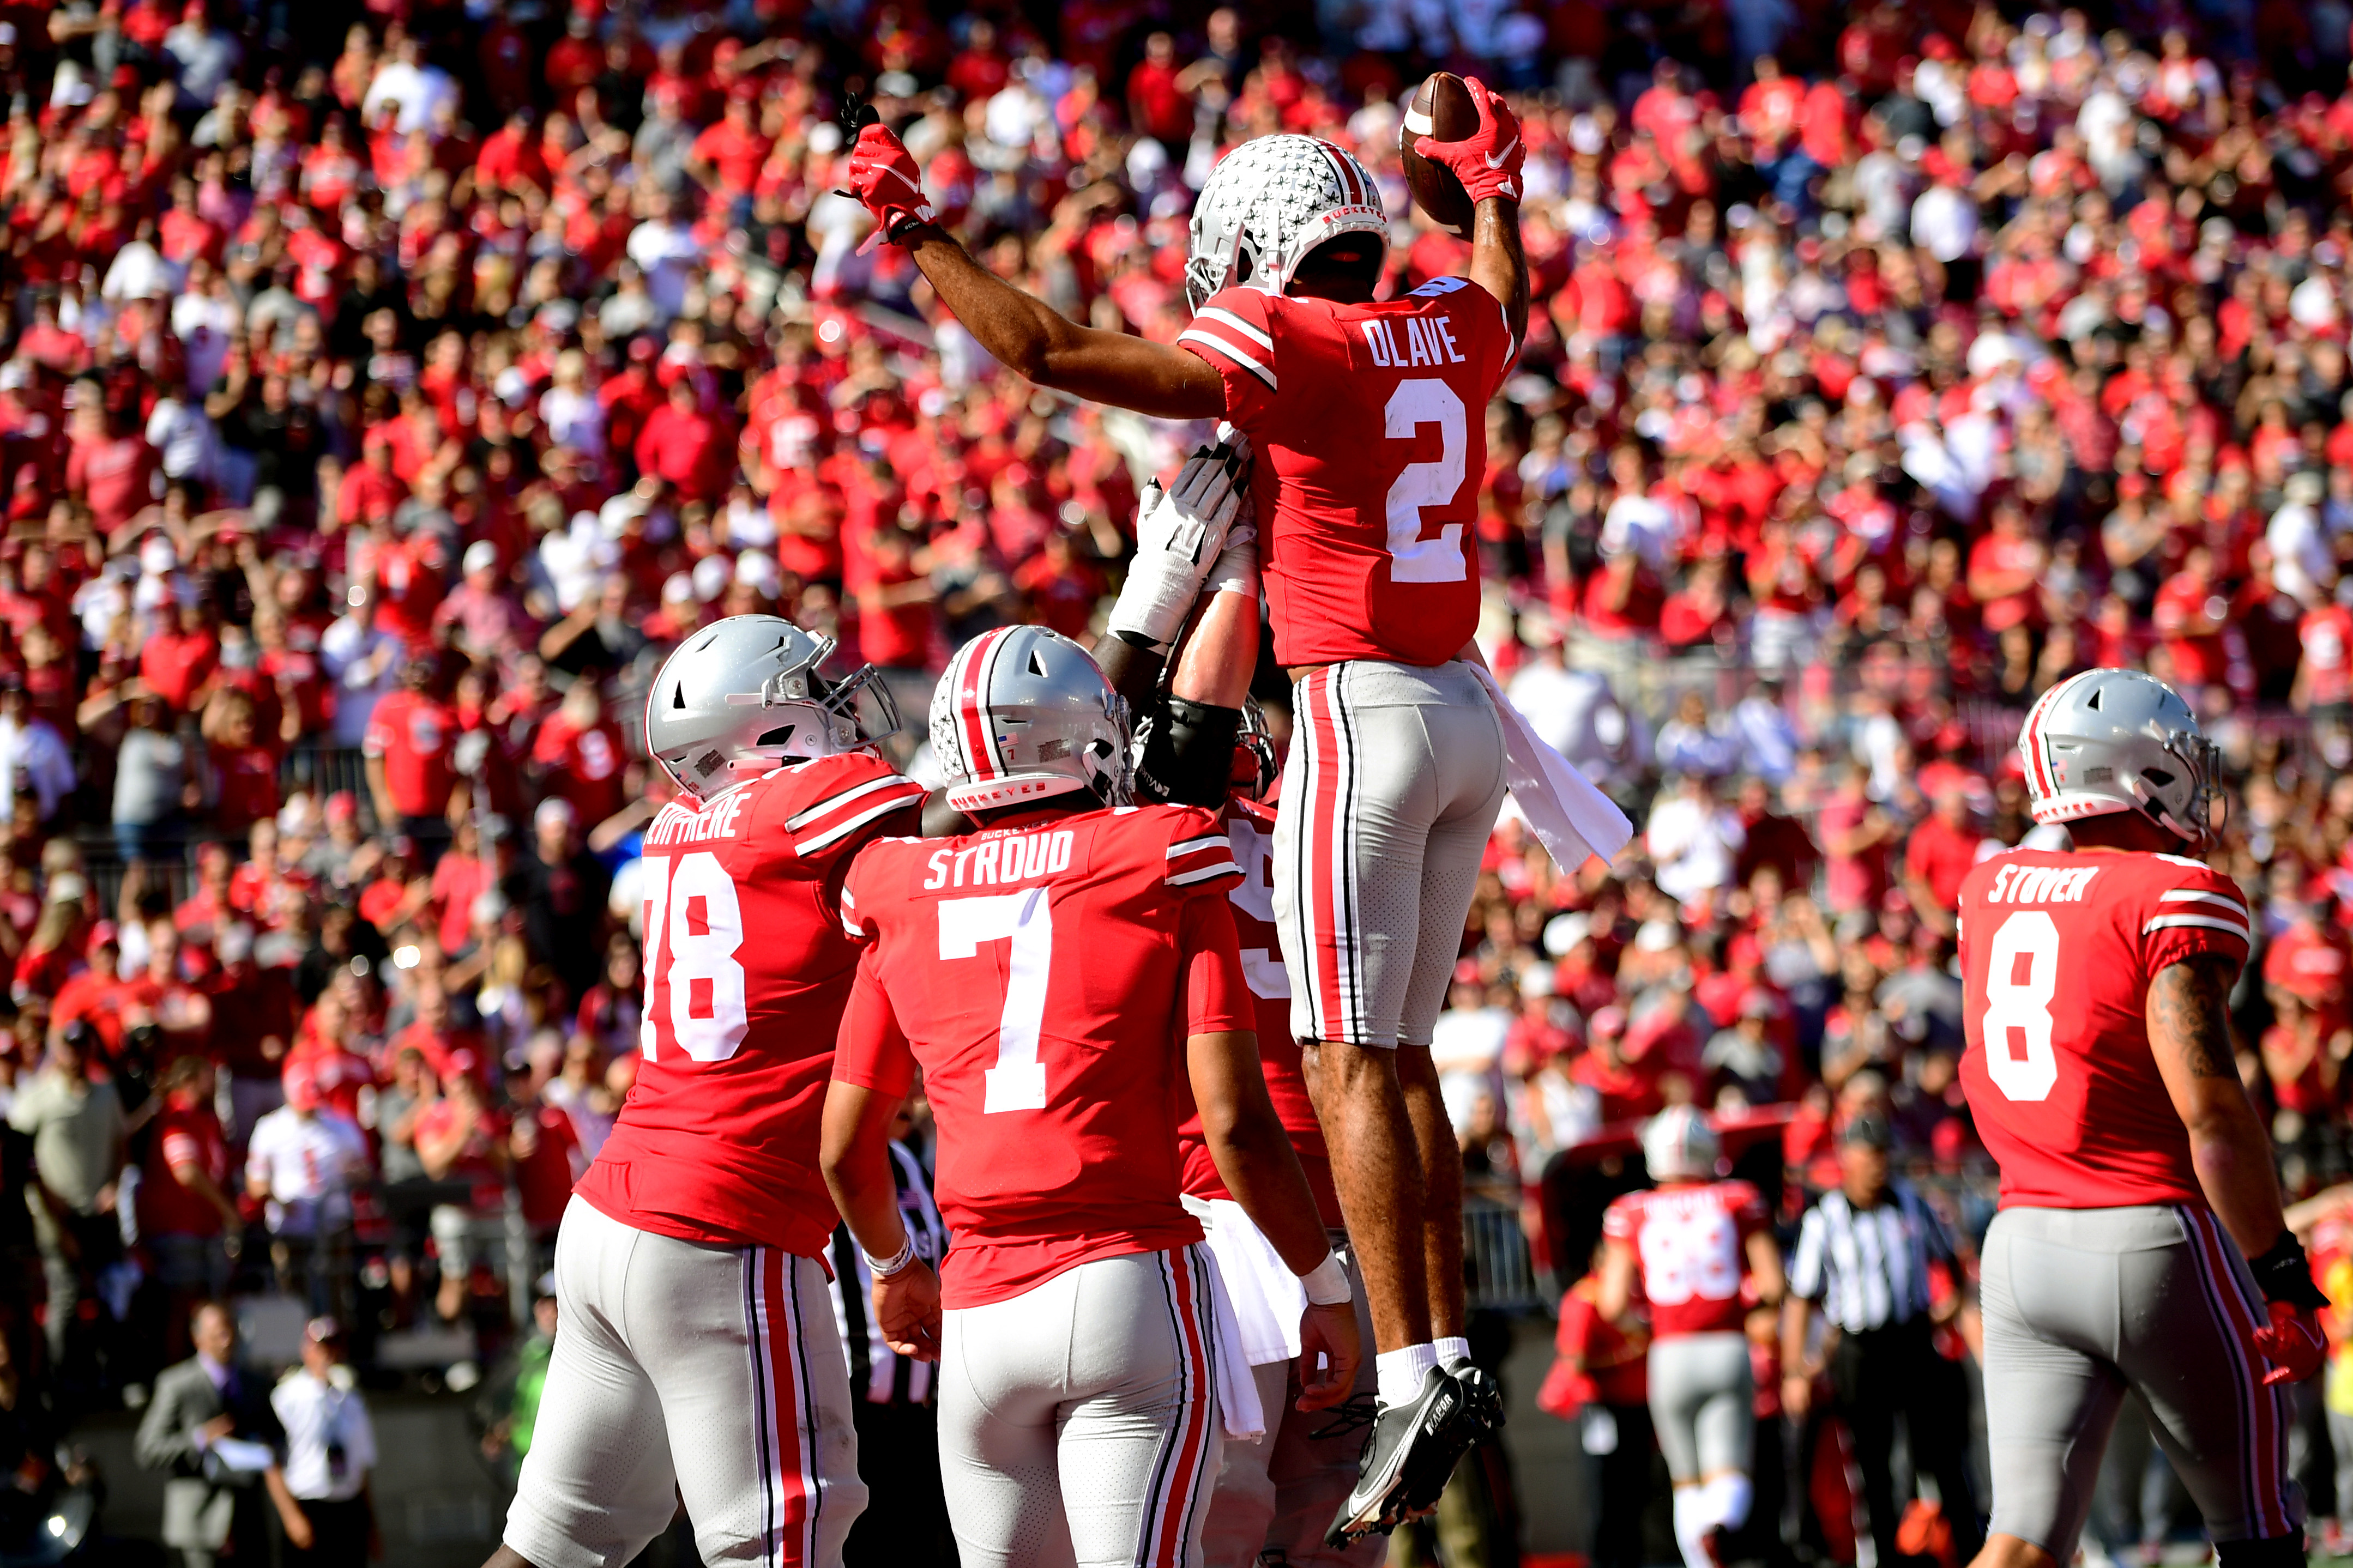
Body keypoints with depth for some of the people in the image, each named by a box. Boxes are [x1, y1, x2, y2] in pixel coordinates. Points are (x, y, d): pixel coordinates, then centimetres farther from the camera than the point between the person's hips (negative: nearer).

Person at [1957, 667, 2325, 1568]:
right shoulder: (2177, 898, -11)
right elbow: (2209, 1106, -20)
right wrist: (2283, 1276, -16)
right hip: (2158, 1241, -6)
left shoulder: (1991, 891, 10)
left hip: (2022, 1245, 6)